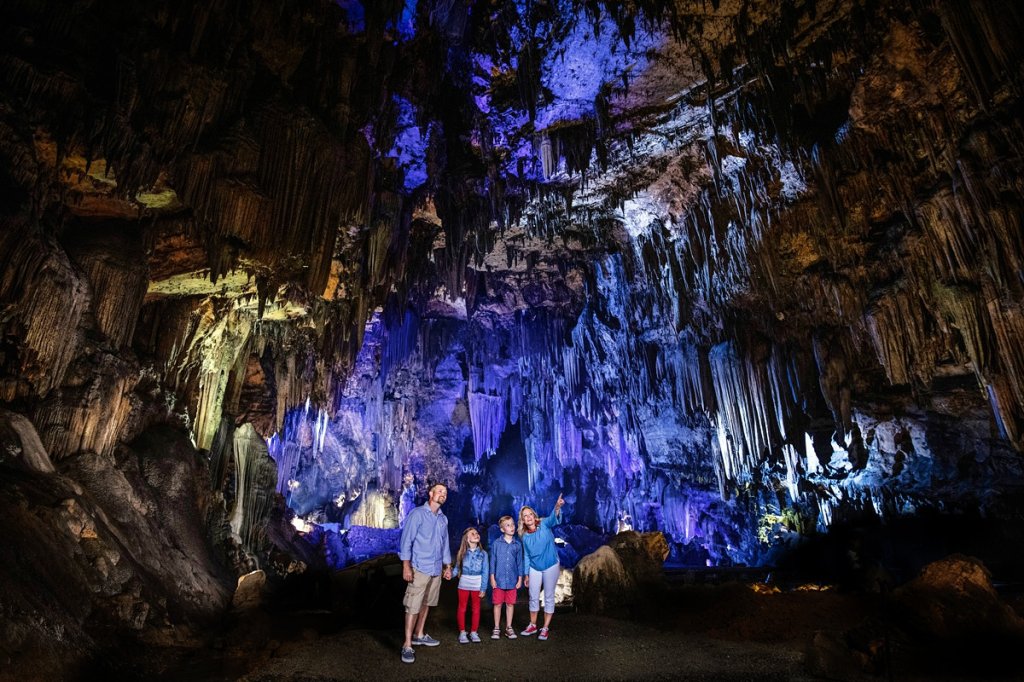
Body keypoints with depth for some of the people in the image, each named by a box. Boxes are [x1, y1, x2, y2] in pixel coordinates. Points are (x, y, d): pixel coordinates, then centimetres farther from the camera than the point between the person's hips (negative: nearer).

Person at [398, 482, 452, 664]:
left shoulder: (443, 519, 11)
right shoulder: (417, 514, -9)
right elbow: (406, 540, -12)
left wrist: (448, 566, 17)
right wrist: (406, 566, -17)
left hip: (437, 569, 7)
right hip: (419, 568, -7)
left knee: (426, 603, 16)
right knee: (413, 606, -7)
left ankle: (419, 636, 29)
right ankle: (407, 646, -2)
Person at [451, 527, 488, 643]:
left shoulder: (483, 553, -3)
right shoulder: (462, 553, -2)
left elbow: (485, 572, -2)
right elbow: (457, 568, 0)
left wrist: (483, 588, -6)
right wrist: (450, 573, -20)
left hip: (477, 585, 0)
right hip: (464, 584, 0)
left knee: (476, 608, 9)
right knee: (462, 608, 8)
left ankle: (474, 632, 22)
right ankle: (462, 632, 19)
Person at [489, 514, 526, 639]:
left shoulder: (518, 544, 1)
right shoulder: (497, 543, -5)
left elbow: (520, 562, 6)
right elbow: (493, 561, -1)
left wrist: (520, 579, 5)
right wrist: (492, 578, -3)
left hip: (512, 580, 2)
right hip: (499, 579, -2)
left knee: (510, 604, 10)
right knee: (498, 604, 7)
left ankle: (509, 628, 23)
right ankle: (496, 628, 20)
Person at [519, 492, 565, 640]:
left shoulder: (544, 524, -12)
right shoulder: (525, 537, -1)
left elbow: (554, 519, -34)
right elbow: (527, 556, 8)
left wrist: (557, 507, -55)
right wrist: (526, 574, 8)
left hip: (551, 566, -3)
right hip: (534, 568, 3)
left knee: (549, 597, 6)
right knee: (534, 597, 12)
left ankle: (545, 628, 18)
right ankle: (533, 625, 30)